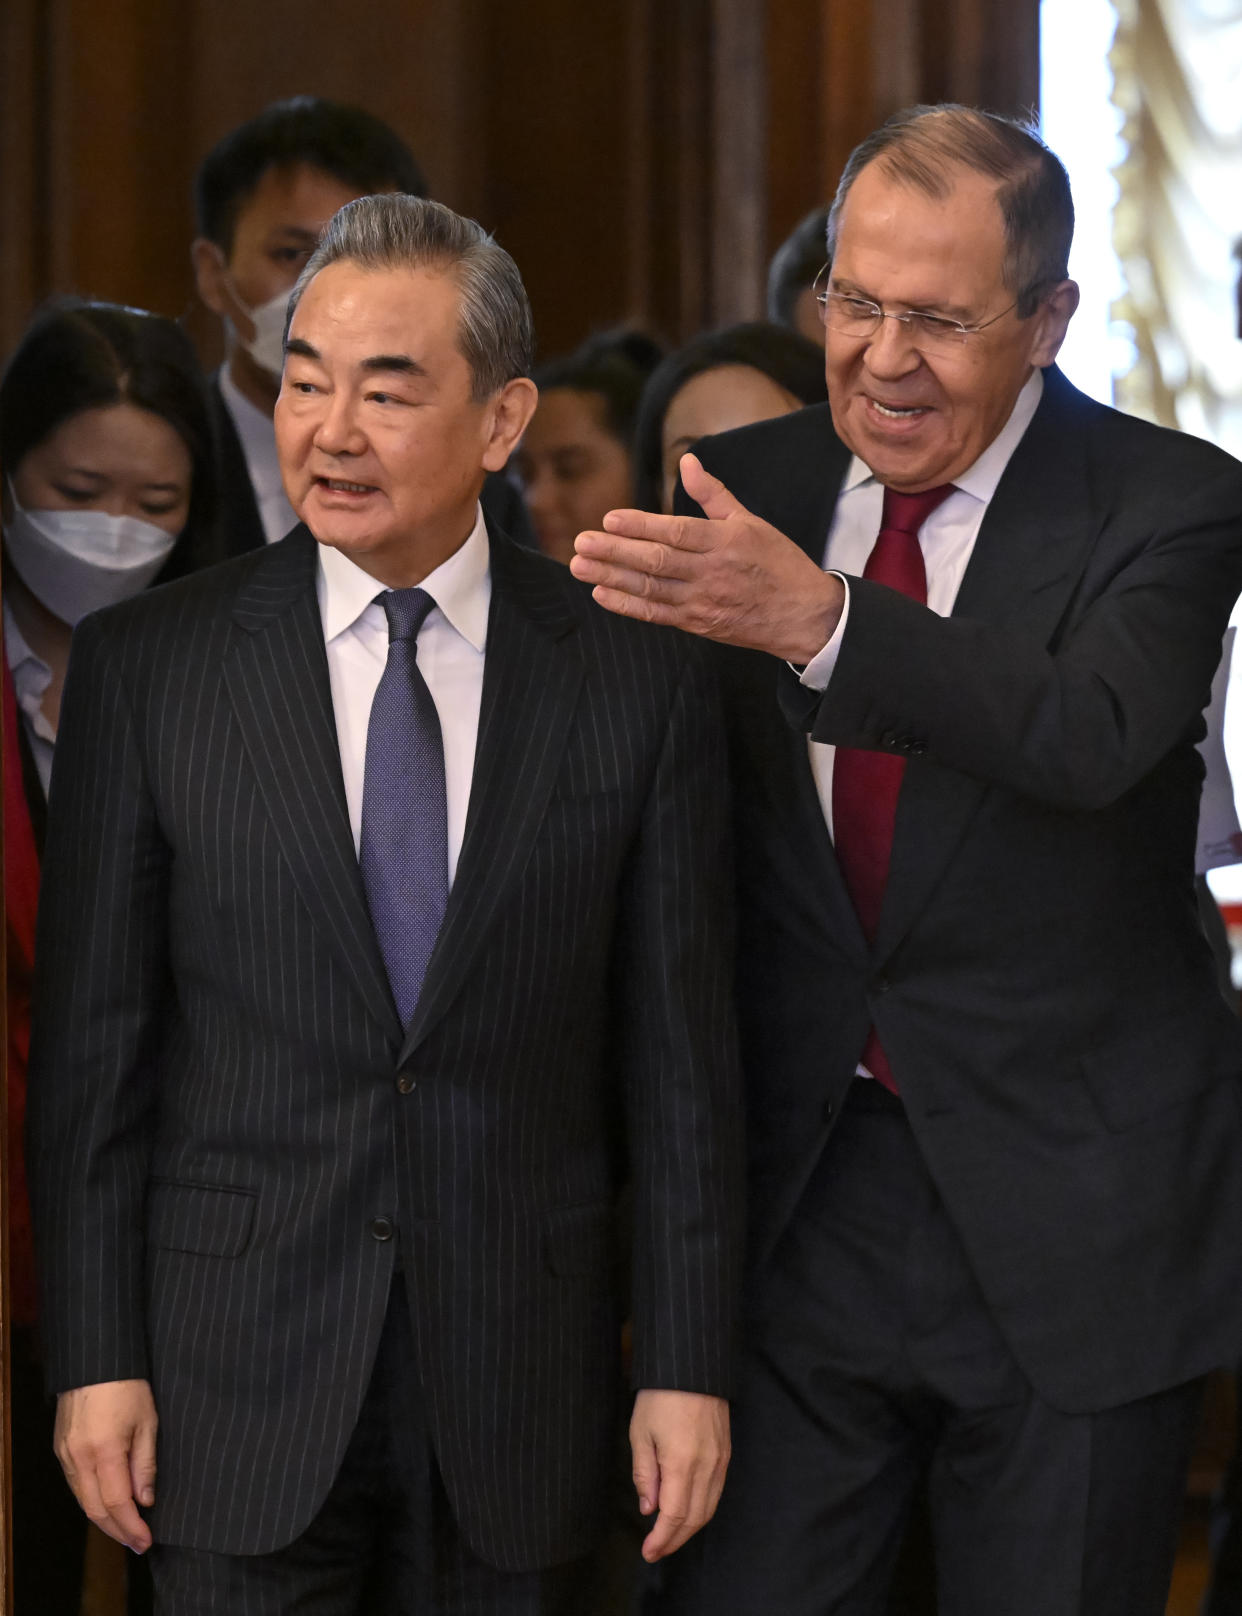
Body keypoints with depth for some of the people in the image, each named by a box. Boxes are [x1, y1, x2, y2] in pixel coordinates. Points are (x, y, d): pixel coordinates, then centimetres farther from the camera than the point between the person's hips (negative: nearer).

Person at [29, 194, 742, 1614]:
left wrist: (688, 1366, 0)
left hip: (515, 1390, 1)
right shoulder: (143, 668, 0)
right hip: (240, 1377, -1)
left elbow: (677, 1054, 2)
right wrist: (95, 1360, -3)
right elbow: (91, 1045, 1)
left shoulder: (636, 678, 1)